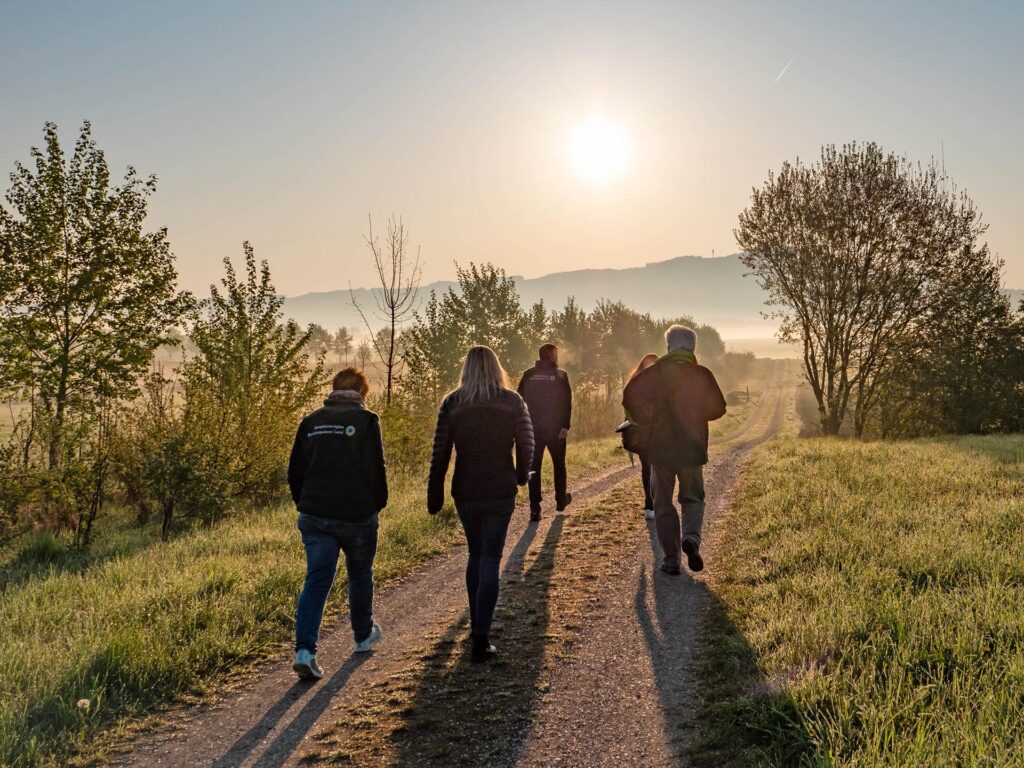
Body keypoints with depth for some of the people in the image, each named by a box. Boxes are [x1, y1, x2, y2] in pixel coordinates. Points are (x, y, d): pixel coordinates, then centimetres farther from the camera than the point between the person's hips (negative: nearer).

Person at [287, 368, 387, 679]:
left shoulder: (312, 421, 6)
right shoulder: (366, 420, -8)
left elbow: (295, 470, 8)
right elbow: (376, 469, -13)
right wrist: (379, 502, 3)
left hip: (315, 516, 3)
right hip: (357, 515, -2)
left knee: (316, 582, 3)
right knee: (360, 574, 18)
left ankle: (304, 650, -11)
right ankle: (364, 636, 36)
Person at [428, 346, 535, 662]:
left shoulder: (451, 404, -2)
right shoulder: (512, 402, -3)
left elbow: (440, 453, -2)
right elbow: (526, 444, -2)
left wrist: (434, 496, 5)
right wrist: (521, 475, 17)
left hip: (465, 493, 2)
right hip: (501, 492, -2)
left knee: (475, 555, 21)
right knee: (491, 560, 3)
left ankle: (476, 624, 30)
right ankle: (481, 636, -3)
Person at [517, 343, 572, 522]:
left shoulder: (528, 375, 4)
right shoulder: (560, 375, -3)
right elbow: (566, 402, -9)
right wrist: (565, 425, -9)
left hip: (532, 427, 1)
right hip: (555, 427, -1)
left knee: (534, 467, 3)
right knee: (559, 464, 18)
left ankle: (535, 509, -3)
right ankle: (561, 500, 31)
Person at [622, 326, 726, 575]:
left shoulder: (655, 372, -2)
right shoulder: (702, 374, -3)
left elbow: (630, 396, -11)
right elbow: (718, 408, 1)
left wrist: (647, 419, 5)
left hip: (661, 447, 0)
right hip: (692, 447, 0)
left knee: (663, 503, 9)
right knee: (692, 498, 16)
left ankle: (671, 559, 7)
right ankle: (691, 538, -10)